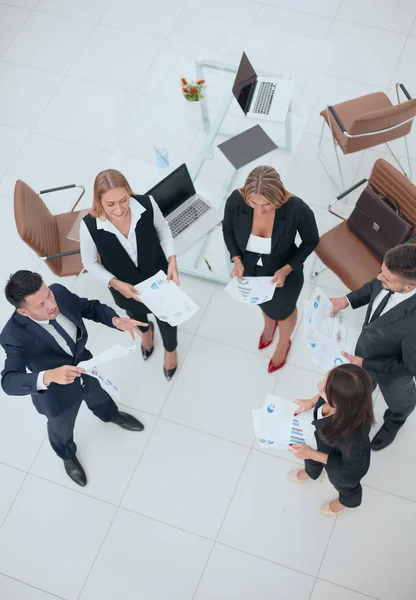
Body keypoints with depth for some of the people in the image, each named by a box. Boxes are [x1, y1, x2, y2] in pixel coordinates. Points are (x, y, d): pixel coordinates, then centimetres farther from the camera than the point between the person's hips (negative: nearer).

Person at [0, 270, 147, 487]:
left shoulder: (59, 292, -27)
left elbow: (92, 308, -10)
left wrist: (116, 320, -30)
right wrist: (49, 376, -62)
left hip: (83, 368, 4)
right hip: (56, 392, -4)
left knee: (98, 396, 37)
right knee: (61, 428, 29)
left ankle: (111, 416, 75)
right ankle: (68, 456, 65)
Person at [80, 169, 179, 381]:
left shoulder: (147, 205, -32)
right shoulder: (89, 226, -34)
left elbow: (162, 229, -9)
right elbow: (90, 262, -15)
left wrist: (171, 259, -20)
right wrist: (115, 283, -27)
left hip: (158, 277, 0)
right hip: (125, 286, 0)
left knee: (165, 316, 26)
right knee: (135, 312, 35)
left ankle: (170, 349, 63)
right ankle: (146, 330, 74)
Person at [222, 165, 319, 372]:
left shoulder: (297, 209, -37)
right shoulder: (236, 201, -32)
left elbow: (311, 241, -16)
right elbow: (228, 229, -8)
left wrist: (287, 269, -25)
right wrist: (237, 260, -20)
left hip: (283, 274, -2)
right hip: (250, 271, 2)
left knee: (283, 310, 30)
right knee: (263, 303, 36)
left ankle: (284, 344, 65)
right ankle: (269, 324, 73)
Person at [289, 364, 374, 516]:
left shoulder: (352, 434, -50)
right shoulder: (342, 395, -37)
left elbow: (350, 465, -28)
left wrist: (313, 455, -28)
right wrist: (312, 402, -19)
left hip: (344, 468, -4)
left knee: (342, 483, 33)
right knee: (311, 458, 38)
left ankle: (347, 501, 70)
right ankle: (311, 472, 75)